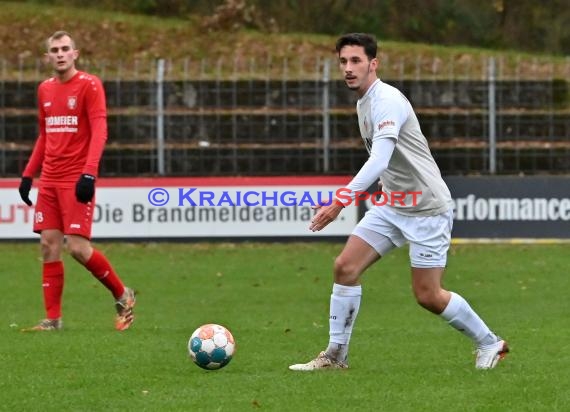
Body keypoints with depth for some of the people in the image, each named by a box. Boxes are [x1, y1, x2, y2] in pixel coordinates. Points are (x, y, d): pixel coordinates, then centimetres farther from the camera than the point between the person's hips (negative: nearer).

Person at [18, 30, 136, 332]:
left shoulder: (89, 84, -6)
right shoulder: (45, 89, 13)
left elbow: (99, 131, -14)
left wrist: (89, 173, -24)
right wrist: (28, 174, 16)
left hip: (77, 180, -6)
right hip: (50, 180, 7)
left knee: (78, 247, -12)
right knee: (49, 246, 1)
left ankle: (122, 295, 9)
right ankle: (53, 319, 5)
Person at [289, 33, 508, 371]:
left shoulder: (387, 100, -20)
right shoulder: (363, 104, 10)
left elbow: (379, 160, -32)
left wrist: (341, 201, -39)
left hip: (427, 209, -8)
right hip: (392, 205, 9)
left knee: (428, 296, -4)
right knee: (345, 267, -4)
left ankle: (489, 344, 16)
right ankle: (336, 355, 2)